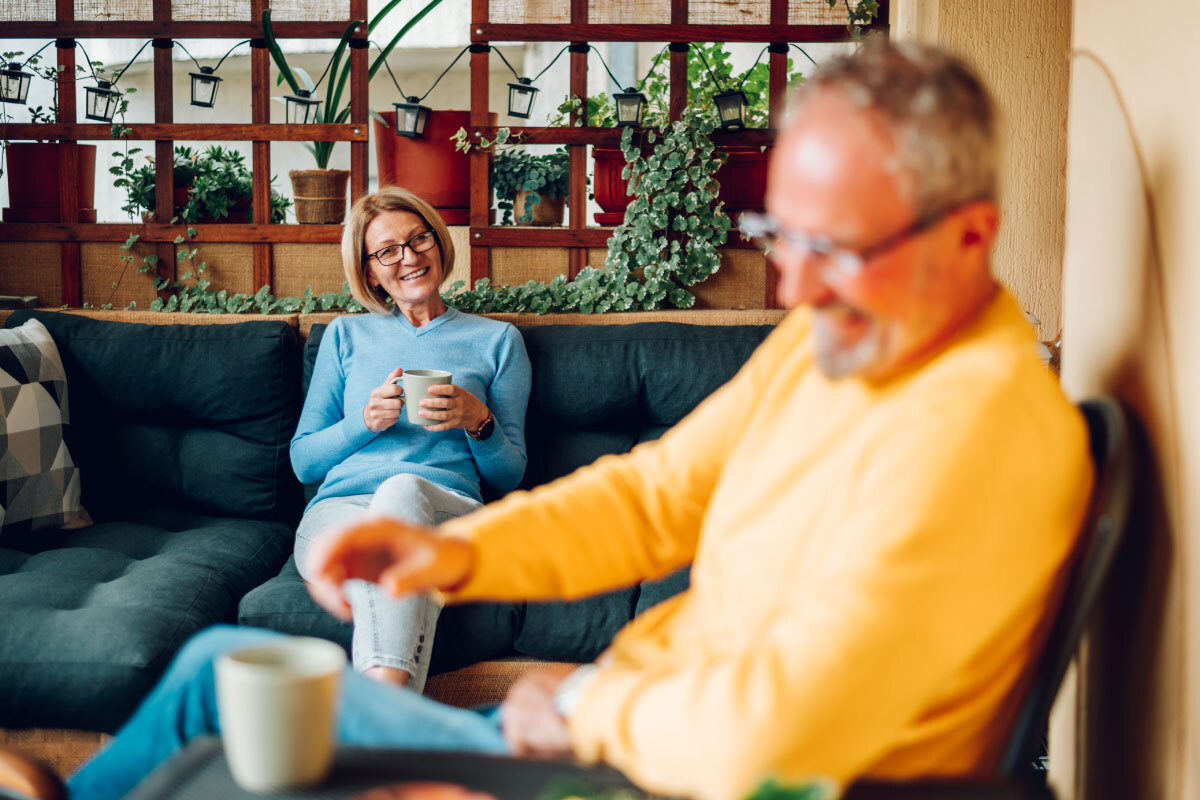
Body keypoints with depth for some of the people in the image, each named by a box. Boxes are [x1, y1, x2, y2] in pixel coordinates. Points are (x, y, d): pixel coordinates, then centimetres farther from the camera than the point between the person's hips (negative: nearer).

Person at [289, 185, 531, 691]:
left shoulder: (497, 340, 21)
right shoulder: (346, 336, 25)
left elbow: (508, 477, 16)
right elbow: (303, 462, 20)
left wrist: (479, 421, -5)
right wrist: (365, 421, 0)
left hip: (448, 513, -1)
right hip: (339, 510, 1)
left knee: (403, 490, -40)